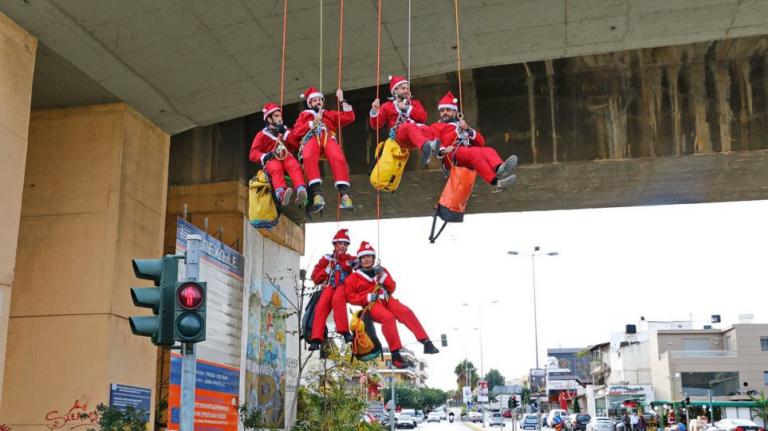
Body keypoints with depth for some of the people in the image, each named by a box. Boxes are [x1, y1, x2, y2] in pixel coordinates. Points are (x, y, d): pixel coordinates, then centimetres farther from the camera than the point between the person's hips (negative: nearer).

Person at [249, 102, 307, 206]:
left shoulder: (287, 131, 26)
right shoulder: (262, 135, 18)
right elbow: (253, 154, 9)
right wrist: (264, 156, -12)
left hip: (287, 157, 2)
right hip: (272, 159, -2)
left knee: (294, 166, -35)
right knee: (276, 168, -39)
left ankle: (301, 190, -60)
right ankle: (281, 194, -65)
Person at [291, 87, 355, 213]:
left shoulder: (330, 114, 36)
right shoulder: (304, 115, 33)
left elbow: (349, 117, 23)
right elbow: (296, 132, 16)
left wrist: (342, 101, 18)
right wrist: (313, 123, 7)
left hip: (328, 139, 1)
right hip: (311, 139, -1)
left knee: (338, 158, -37)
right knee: (308, 157, -41)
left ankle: (344, 194, -50)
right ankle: (317, 194, -53)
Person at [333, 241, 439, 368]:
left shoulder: (381, 271, 18)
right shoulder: (354, 277, 9)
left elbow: (392, 289, 12)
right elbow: (349, 296, 4)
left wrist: (383, 276, -5)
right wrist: (367, 297, -9)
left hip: (386, 299, 4)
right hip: (371, 304, -4)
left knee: (406, 311, -26)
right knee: (388, 317, -35)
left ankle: (426, 342, -30)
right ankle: (395, 355, -36)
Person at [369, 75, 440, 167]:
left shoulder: (414, 103, 31)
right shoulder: (387, 106, 24)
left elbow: (423, 117, 12)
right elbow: (376, 124, 16)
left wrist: (407, 108, 6)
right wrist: (375, 111, -4)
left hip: (416, 130, 3)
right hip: (400, 134, -3)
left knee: (427, 130, -35)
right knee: (411, 127, -40)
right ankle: (426, 146, -71)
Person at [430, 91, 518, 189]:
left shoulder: (463, 125, 36)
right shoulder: (436, 127, 23)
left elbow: (481, 143, 23)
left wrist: (468, 129, 7)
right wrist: (443, 151, -20)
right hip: (452, 153, -5)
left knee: (488, 151, -26)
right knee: (475, 153, -34)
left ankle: (499, 169, -61)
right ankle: (496, 180, -59)